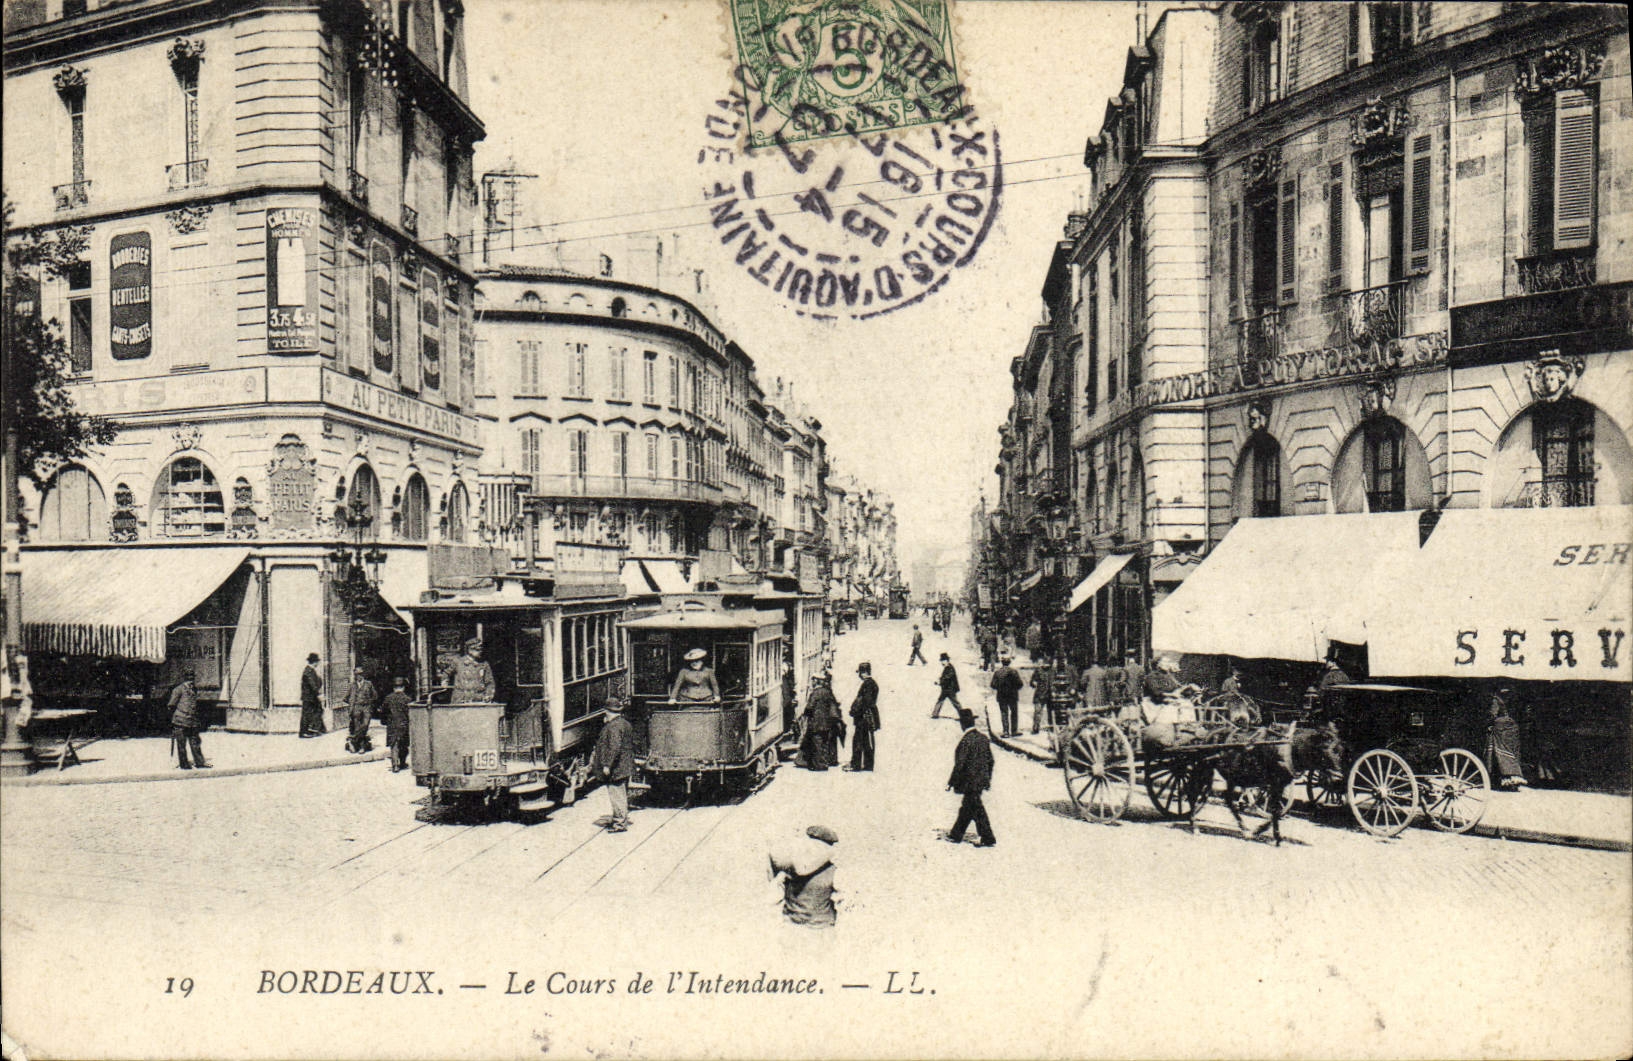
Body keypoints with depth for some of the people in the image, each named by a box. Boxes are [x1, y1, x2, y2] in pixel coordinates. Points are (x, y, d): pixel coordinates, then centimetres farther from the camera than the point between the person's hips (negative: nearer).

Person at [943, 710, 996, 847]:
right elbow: (990, 760, 11)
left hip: (970, 782, -8)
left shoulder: (966, 741, -19)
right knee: (966, 808, 17)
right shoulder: (984, 738, 5)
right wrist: (988, 779, 21)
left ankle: (988, 839, 3)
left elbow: (960, 764, -18)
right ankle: (956, 835, 28)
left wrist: (952, 782, -10)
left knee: (977, 811, 0)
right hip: (982, 780, 8)